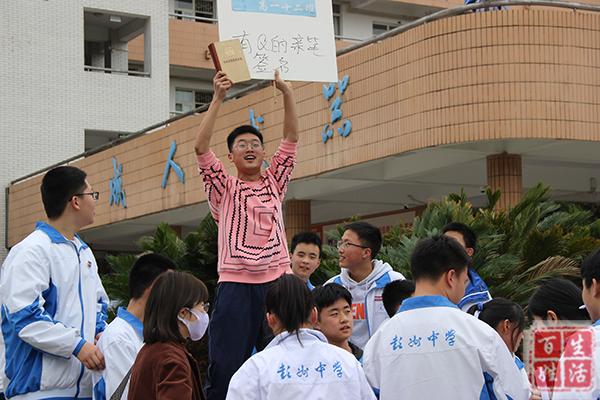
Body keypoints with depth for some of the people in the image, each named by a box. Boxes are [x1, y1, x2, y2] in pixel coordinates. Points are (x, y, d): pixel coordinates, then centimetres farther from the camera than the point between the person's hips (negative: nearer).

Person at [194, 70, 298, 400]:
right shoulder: (224, 189, 8)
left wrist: (286, 92, -2)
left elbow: (291, 138, 8)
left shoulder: (274, 182, 15)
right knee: (225, 367, -4)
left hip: (276, 282, 3)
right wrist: (218, 98, -10)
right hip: (235, 284, -2)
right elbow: (201, 147, -5)